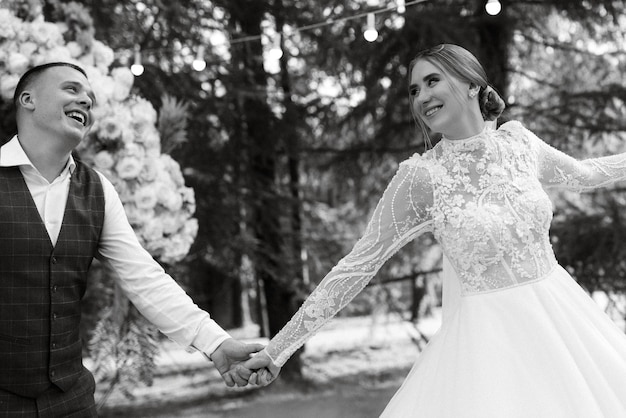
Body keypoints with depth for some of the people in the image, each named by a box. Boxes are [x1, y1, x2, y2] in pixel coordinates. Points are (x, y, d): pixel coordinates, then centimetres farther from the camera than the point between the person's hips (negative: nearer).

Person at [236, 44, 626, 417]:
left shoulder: (517, 140, 0)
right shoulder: (420, 177, -10)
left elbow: (579, 174, 21)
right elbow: (358, 264, -8)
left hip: (562, 317, 4)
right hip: (485, 335, -4)